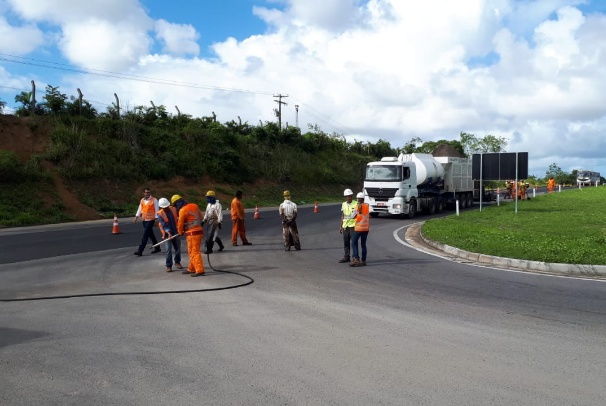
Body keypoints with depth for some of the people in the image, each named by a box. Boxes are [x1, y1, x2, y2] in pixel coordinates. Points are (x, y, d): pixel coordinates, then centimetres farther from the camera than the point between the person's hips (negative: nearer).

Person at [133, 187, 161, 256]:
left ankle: (140, 250, -12)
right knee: (150, 234, 14)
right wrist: (136, 218, 9)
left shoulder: (154, 200, -7)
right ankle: (157, 248, 27)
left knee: (145, 235, -10)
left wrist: (156, 219, -12)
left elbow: (157, 210, -7)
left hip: (150, 220, -7)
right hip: (144, 220, 7)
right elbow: (139, 209, 16)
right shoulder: (142, 200, 11)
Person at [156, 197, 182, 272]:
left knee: (178, 248, 10)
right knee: (169, 250, -10)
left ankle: (177, 262, 30)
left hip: (176, 232, 4)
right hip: (167, 234, -4)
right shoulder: (160, 214, -12)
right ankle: (168, 266, -1)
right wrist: (168, 232, -32)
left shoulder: (174, 209, -2)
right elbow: (164, 224, -20)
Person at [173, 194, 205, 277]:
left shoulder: (182, 210, -13)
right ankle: (191, 269, 25)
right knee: (191, 251, 17)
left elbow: (180, 223, -5)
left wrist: (180, 232, 13)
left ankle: (200, 270, -7)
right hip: (199, 230, 8)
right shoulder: (194, 206, 9)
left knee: (195, 252, -6)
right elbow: (200, 217, 19)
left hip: (192, 233, -8)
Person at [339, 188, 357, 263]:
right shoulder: (343, 204, 11)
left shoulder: (356, 204, -6)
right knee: (346, 242, 10)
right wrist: (340, 226, 14)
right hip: (345, 226, 5)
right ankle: (346, 257, 19)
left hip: (353, 226, -5)